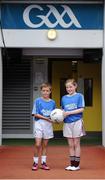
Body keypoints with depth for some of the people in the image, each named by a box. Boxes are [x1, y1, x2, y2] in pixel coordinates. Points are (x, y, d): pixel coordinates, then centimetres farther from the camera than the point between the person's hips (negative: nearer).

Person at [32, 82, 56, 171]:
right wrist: (46, 118, -16)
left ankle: (43, 163, 17)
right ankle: (35, 163, 5)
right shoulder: (37, 101, -3)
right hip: (39, 123, -3)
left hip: (48, 124, 3)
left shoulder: (52, 102, 7)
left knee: (45, 145, 9)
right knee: (38, 144, -8)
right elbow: (35, 114, -8)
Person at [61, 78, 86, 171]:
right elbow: (63, 110, 14)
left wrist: (69, 112, -16)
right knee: (70, 145, 8)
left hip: (77, 122, -4)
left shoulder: (79, 96, -3)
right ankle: (72, 164, 15)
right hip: (67, 123, 4)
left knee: (76, 144, 2)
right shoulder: (64, 98, 10)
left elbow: (81, 109, -10)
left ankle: (77, 164, 9)